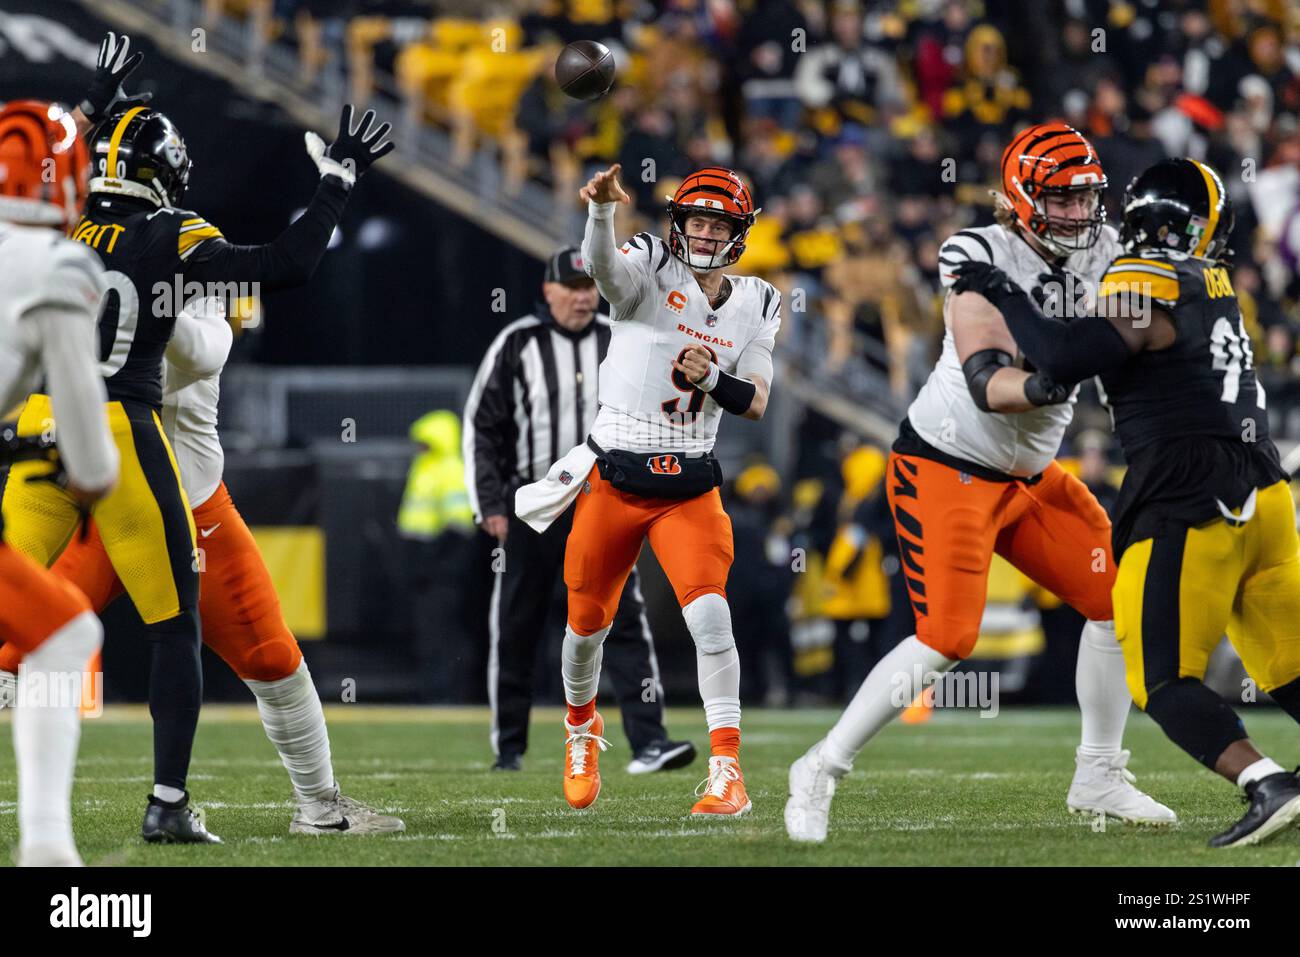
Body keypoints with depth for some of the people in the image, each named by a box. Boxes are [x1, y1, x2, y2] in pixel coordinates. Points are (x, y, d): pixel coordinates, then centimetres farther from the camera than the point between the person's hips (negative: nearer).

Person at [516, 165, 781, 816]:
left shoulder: (754, 307, 6)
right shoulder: (652, 273, -5)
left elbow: (755, 403, 2)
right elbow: (603, 266, -29)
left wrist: (711, 378, -19)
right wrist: (602, 210, -50)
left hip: (690, 488, 1)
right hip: (614, 480, -1)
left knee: (709, 614, -19)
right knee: (588, 623, 12)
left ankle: (727, 774, -19)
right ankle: (581, 727, 43)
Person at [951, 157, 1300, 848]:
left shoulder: (1146, 281, -8)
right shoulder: (1213, 286, 15)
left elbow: (1065, 359, -18)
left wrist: (999, 295, -5)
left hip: (1193, 506, -8)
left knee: (1164, 681, -2)